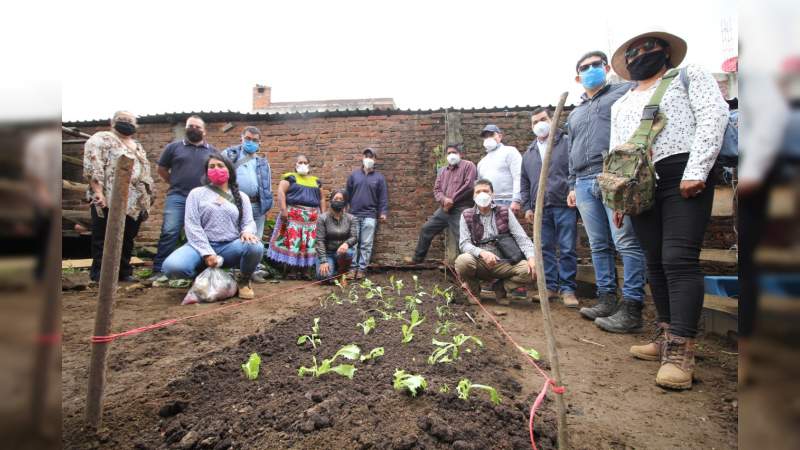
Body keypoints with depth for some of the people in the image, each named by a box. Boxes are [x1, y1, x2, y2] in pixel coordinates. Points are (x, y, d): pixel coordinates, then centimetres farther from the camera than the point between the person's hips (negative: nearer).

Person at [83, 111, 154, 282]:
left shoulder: (137, 147, 23)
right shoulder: (101, 139, 0)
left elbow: (144, 172, 24)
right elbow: (92, 167, -12)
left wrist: (147, 199, 16)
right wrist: (98, 193, -20)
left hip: (135, 203, 7)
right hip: (111, 201, -7)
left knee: (127, 240, 12)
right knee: (104, 239, 2)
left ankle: (124, 271, 21)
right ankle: (100, 272, 11)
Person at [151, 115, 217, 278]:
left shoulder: (212, 151, 12)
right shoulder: (174, 147, 9)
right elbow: (162, 169, 16)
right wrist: (175, 183, 9)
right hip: (177, 197, -1)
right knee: (169, 232, -10)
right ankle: (159, 270, -4)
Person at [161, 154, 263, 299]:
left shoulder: (241, 196, 15)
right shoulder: (196, 193, 9)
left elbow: (249, 222, 8)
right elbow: (191, 225, -2)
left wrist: (247, 231, -20)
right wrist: (207, 253, -13)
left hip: (231, 246, 0)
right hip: (201, 246, 0)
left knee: (256, 247, -33)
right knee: (173, 266, -31)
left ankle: (244, 281, -2)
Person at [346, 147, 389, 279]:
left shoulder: (379, 177, 6)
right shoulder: (354, 175, 9)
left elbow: (383, 197, 3)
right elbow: (348, 193, 11)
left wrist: (383, 212, -6)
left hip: (370, 216, -1)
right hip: (354, 214, 1)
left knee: (366, 244, 0)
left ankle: (362, 268, 9)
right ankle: (353, 267, 12)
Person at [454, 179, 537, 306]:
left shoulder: (505, 212, 5)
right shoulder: (467, 216, 2)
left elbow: (522, 238, -1)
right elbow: (464, 243, -7)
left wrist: (531, 257, -19)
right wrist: (482, 253, -27)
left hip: (503, 263, 1)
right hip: (479, 262, -1)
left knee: (531, 271, -25)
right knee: (462, 261, -33)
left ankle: (500, 287, 5)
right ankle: (473, 290, 0)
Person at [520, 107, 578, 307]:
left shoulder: (567, 142, 4)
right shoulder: (529, 152, 18)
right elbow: (524, 182, 18)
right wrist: (527, 206, 10)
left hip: (565, 205, -4)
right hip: (540, 208, 5)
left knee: (567, 249, -1)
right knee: (545, 249, 7)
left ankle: (567, 288, 7)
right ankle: (550, 285, 17)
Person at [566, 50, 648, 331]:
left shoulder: (626, 92, 12)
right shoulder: (575, 114, 29)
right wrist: (573, 185, 21)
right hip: (584, 184, 6)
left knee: (626, 243, -10)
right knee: (599, 245, 6)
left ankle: (632, 308, -6)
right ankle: (607, 299, 12)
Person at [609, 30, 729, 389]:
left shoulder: (689, 76, 13)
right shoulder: (621, 104, 27)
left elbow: (714, 115, -3)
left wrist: (696, 171, -16)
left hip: (682, 176, -5)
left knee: (679, 260, -15)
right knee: (656, 263, 4)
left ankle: (681, 351, -13)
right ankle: (668, 336, 12)